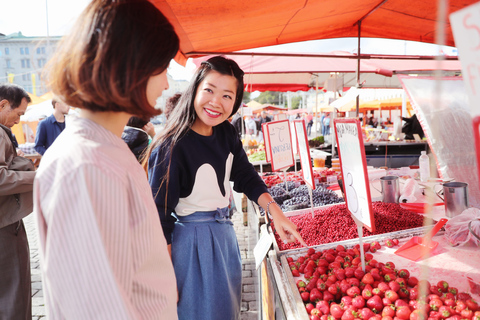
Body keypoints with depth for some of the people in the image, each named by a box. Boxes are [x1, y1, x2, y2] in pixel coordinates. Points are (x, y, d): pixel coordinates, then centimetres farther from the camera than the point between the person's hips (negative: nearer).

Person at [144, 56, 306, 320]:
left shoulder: (226, 133, -1)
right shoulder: (171, 147, -24)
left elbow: (246, 177, 7)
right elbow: (160, 214, -20)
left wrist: (274, 210, -7)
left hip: (224, 235, 7)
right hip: (191, 242, -7)